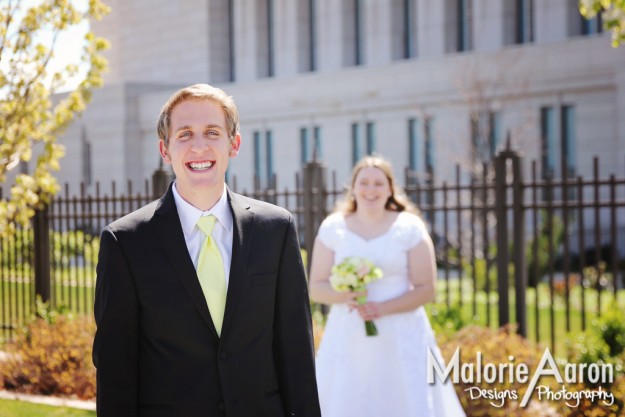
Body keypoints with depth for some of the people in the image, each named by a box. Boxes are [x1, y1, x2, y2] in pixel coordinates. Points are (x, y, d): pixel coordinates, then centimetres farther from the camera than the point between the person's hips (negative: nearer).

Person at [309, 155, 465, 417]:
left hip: (402, 339, -1)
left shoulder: (410, 228, -1)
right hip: (347, 339, 1)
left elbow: (426, 289, -3)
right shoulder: (332, 228, 4)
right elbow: (316, 288, 4)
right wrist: (344, 296, -17)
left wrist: (383, 308, -17)